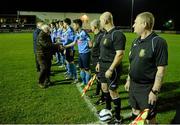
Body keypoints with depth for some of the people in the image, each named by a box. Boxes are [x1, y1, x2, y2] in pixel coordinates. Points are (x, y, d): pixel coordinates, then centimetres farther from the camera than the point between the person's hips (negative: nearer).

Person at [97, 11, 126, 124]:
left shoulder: (117, 34, -20)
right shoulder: (106, 33, 10)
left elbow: (120, 54, -25)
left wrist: (111, 69, -26)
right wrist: (100, 63, 20)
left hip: (112, 67, -9)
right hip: (103, 65, 9)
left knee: (113, 91, 0)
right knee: (104, 88, 21)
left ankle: (118, 118, 19)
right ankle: (108, 108, 44)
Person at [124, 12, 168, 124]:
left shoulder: (158, 42, -18)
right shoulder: (136, 41, 6)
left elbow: (161, 69, -19)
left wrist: (155, 91, -19)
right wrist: (129, 80, 16)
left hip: (147, 88, -7)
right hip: (133, 85, 7)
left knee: (150, 118, 7)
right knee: (135, 112, 21)